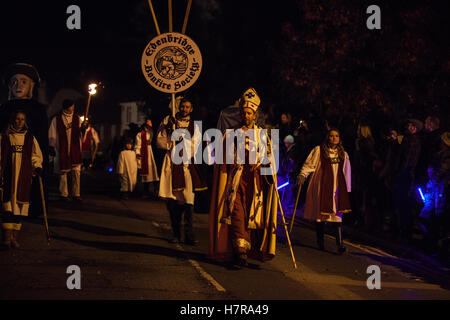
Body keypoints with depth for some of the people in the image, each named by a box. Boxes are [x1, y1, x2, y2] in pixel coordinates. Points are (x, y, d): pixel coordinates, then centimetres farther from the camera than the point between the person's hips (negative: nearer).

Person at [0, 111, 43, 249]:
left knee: (20, 206, 3)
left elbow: (36, 156, 18)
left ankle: (15, 237, 11)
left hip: (24, 177, 2)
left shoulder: (30, 138, 11)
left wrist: (38, 167, 1)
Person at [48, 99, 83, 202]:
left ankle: (76, 194, 3)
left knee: (76, 172, -3)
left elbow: (80, 134, 4)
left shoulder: (77, 118, 9)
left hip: (75, 149, 2)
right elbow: (52, 135, 6)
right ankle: (64, 194, 10)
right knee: (63, 172, 2)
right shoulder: (56, 119, 3)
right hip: (62, 150, -1)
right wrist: (52, 147, -1)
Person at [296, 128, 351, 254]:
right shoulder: (319, 150, 3)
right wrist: (302, 175, -18)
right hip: (322, 186, -2)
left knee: (337, 214, -8)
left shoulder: (343, 154, 15)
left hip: (337, 187, 2)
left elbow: (346, 172, 20)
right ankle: (320, 242, 15)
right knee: (321, 213, 1)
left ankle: (340, 243, -12)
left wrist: (347, 189, 18)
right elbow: (309, 164, -1)